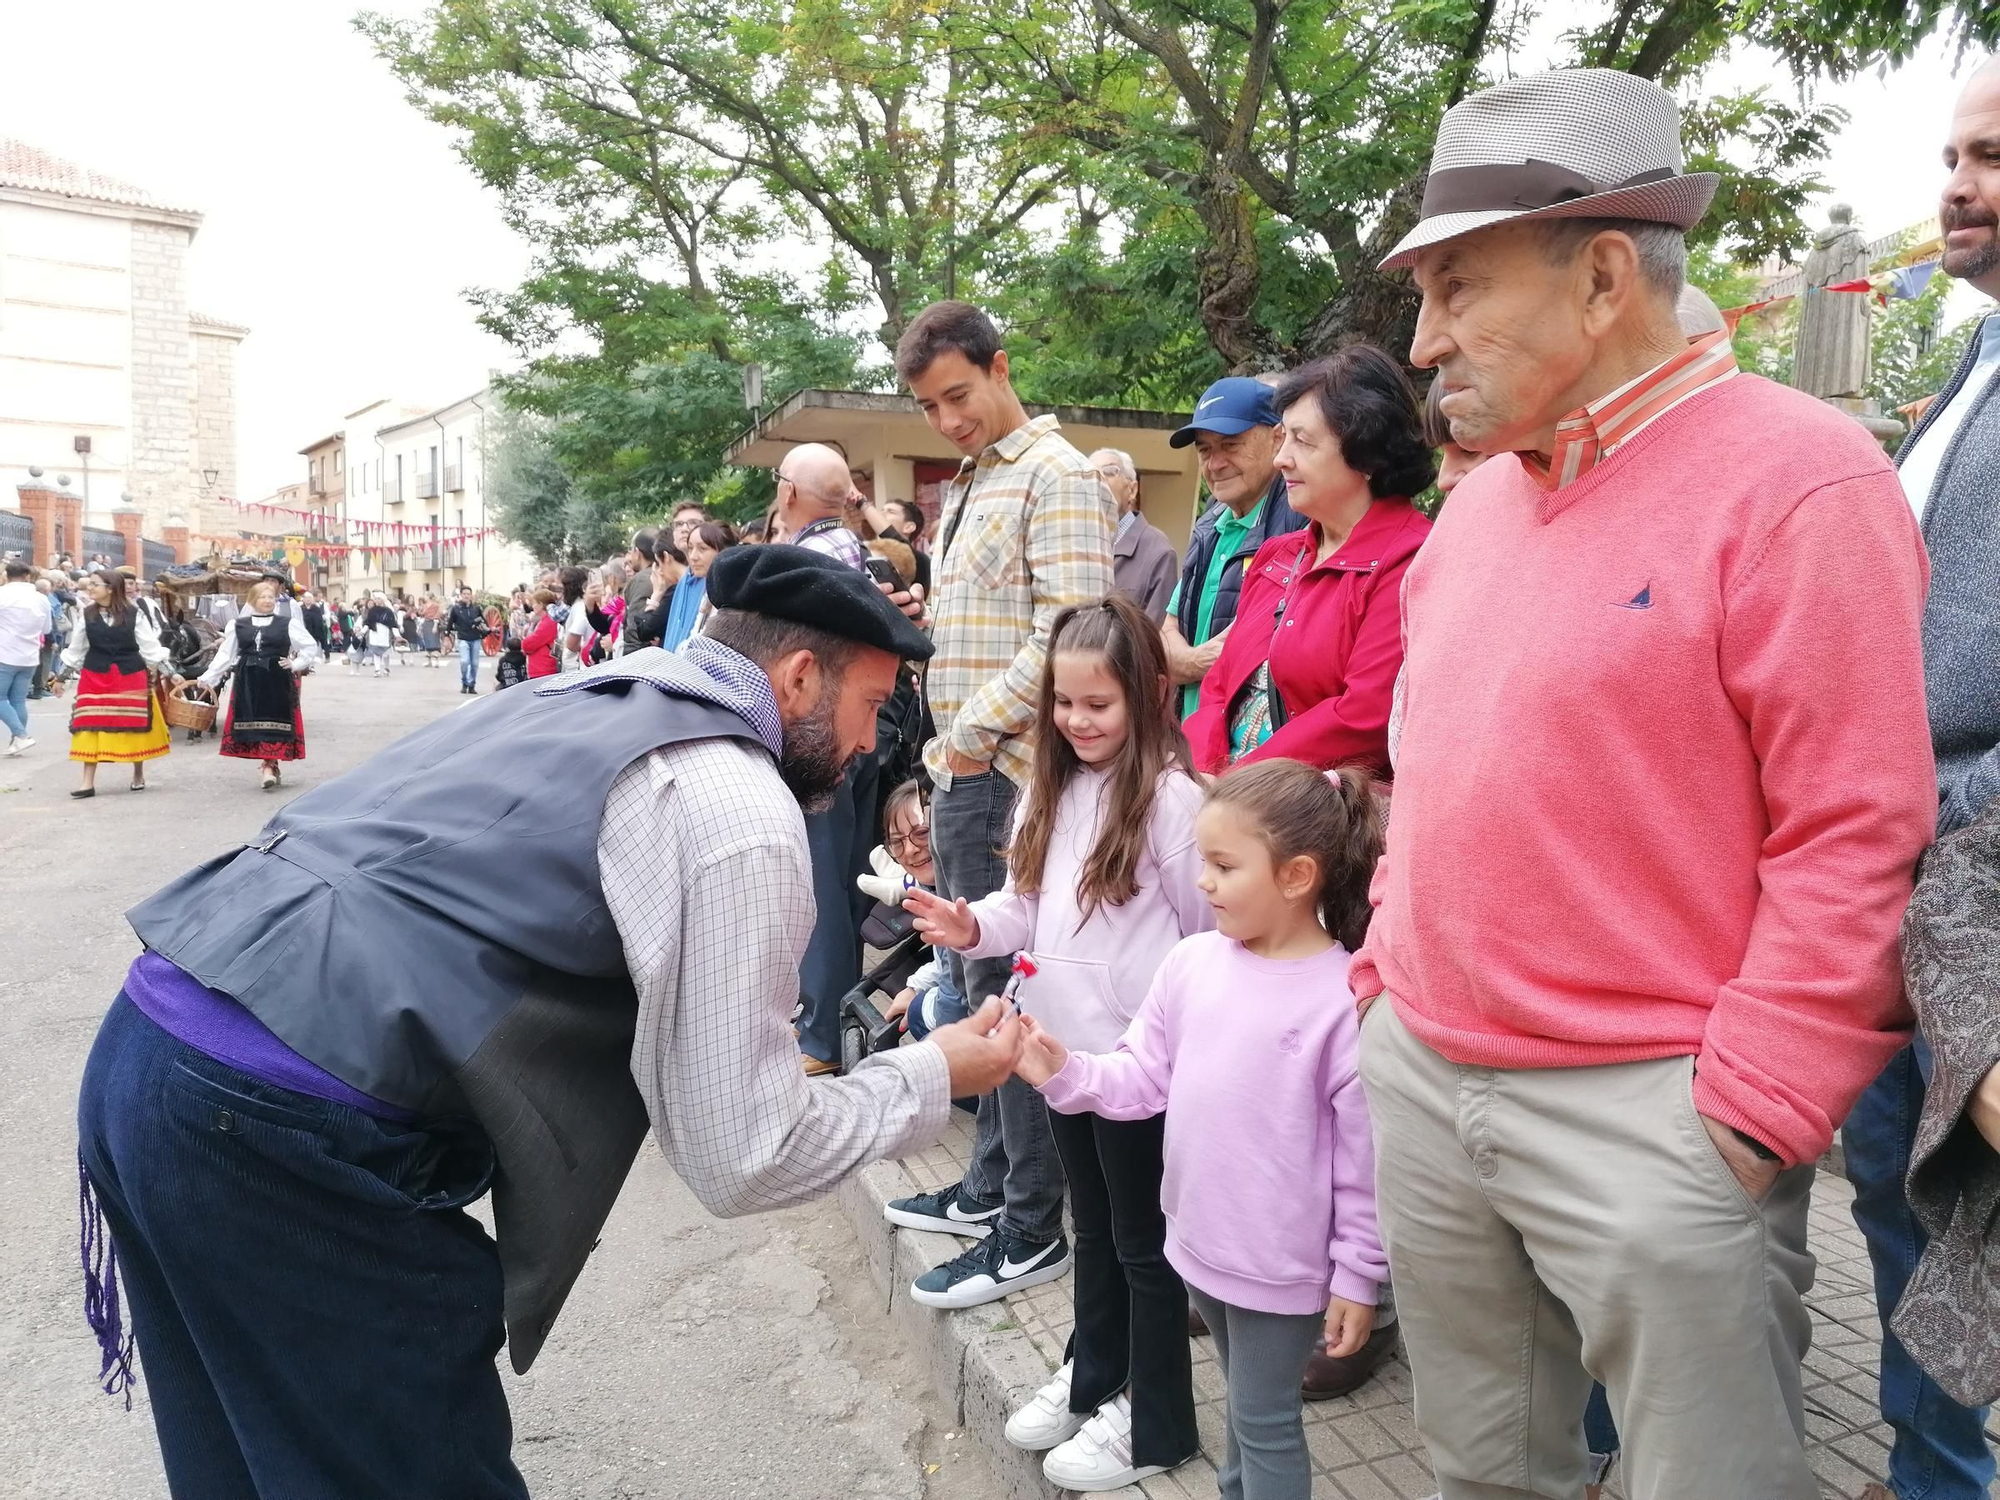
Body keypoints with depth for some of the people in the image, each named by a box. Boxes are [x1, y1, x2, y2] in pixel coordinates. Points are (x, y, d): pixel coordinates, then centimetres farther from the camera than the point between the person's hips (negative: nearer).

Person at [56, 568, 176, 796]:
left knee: (134, 725, 7)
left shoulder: (134, 613, -5)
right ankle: (88, 781, 2)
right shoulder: (86, 613, 2)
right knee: (92, 726, -1)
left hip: (131, 676, -2)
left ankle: (138, 775, 25)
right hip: (94, 677, 2)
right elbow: (76, 648, 11)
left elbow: (151, 646, -3)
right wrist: (63, 676, 15)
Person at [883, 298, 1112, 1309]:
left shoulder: (1053, 475, -9)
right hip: (961, 773, 9)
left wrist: (976, 732, -16)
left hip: (1011, 773, -9)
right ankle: (989, 1181, 28)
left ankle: (1033, 1223, 9)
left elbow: (1068, 626, -19)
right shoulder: (963, 492, 20)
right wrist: (946, 743, 9)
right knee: (974, 980, 15)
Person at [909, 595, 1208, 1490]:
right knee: (1092, 1227, 24)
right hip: (1062, 1046, 7)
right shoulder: (1053, 788, 6)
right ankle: (1093, 1379, 43)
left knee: (1141, 1240, 9)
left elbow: (1211, 934, -13)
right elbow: (1030, 905, 12)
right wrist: (975, 927, -7)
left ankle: (1154, 1425, 26)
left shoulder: (1171, 796, -17)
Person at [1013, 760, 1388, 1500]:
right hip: (1201, 1240, 6)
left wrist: (1357, 1275, -11)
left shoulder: (1346, 997, -21)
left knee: (1265, 1420, 11)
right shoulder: (1192, 962, -4)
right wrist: (1068, 1073, -15)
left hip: (1282, 1261, -6)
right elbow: (1144, 1074, 2)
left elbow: (1366, 1154, -16)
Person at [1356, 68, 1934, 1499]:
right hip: (1424, 1074, 7)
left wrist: (1753, 1104, -15)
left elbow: (1853, 833, -15)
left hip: (1647, 1112, -6)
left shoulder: (1797, 477, -11)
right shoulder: (1481, 493, 11)